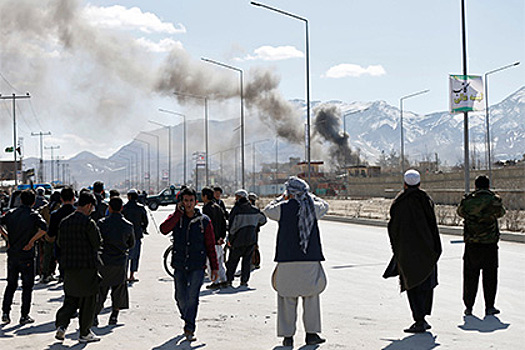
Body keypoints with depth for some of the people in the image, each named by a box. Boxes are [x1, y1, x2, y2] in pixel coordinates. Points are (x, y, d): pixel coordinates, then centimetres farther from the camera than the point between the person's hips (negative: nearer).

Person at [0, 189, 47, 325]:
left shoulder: (11, 213, 5)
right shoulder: (33, 215, -8)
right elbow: (44, 228, -22)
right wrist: (31, 241, -14)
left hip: (12, 254, 4)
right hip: (26, 255, -4)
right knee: (27, 286, 6)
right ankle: (24, 316, 7)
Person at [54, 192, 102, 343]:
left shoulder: (64, 222, 5)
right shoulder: (88, 223, -16)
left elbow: (59, 242, 13)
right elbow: (97, 243, -10)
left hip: (69, 267, 6)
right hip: (87, 267, -6)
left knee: (71, 299, 17)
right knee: (87, 301, 7)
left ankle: (61, 325, 0)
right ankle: (84, 333, 14)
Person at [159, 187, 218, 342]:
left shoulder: (204, 221, 3)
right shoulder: (176, 218, 5)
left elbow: (210, 246, 6)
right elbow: (164, 229, -17)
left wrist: (215, 267, 4)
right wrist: (178, 213, -17)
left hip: (197, 266, -2)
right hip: (179, 265, 2)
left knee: (192, 297, -12)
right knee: (180, 297, 9)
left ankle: (189, 329, -8)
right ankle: (187, 319, 34)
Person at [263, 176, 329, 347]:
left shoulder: (283, 208, -3)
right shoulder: (313, 208, 1)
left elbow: (268, 210, 19)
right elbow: (324, 206, 25)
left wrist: (282, 198, 31)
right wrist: (308, 195, 31)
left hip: (287, 260, -1)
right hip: (311, 261, 1)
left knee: (287, 298, 6)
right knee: (311, 297, 11)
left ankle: (288, 335, 7)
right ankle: (311, 333, 11)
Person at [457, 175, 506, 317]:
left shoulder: (467, 201, -1)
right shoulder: (493, 200, -7)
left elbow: (460, 212, 17)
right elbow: (501, 212, 11)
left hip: (471, 245, 2)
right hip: (489, 244, -2)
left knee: (470, 276, 9)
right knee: (490, 276, 7)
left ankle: (469, 306, 12)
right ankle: (489, 307, 10)